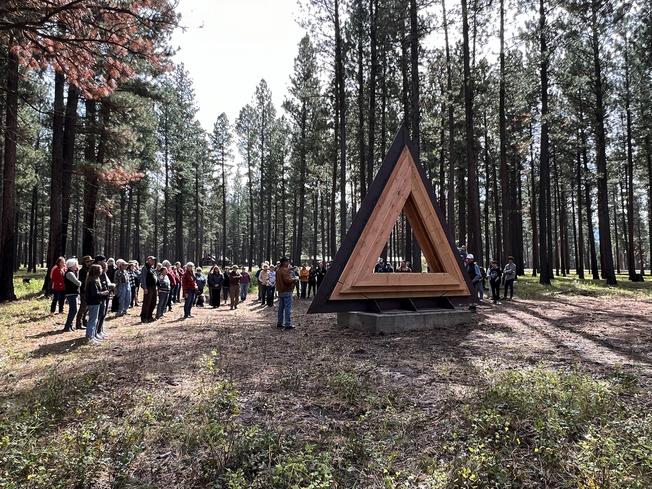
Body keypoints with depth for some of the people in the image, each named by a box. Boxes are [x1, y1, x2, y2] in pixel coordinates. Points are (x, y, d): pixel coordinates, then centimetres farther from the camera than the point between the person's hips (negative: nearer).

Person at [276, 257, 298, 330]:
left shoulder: (279, 270, 14)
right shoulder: (285, 270, -16)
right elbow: (287, 280, -25)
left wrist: (293, 279, 16)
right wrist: (295, 279, -10)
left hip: (280, 291, 9)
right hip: (287, 291, -9)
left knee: (281, 307, 15)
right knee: (288, 308, -6)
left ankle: (279, 323, 21)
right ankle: (288, 325, -6)